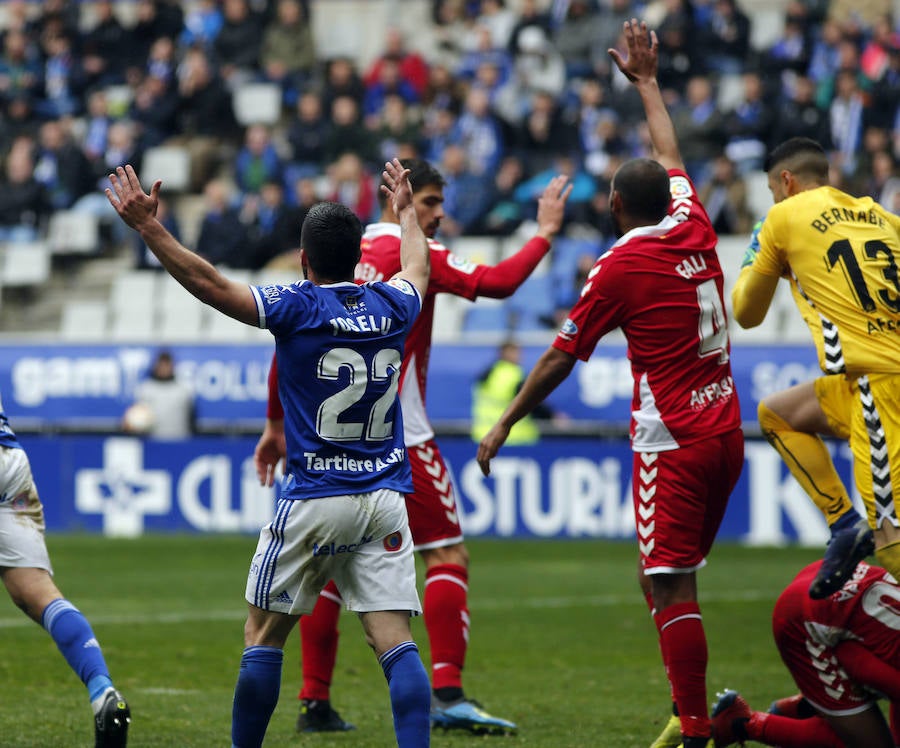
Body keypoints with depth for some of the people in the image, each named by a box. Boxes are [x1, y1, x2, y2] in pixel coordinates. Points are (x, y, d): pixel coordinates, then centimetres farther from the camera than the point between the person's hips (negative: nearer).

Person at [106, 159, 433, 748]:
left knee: (264, 634, 9)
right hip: (386, 498, 4)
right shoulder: (392, 307, 7)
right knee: (395, 641, -3)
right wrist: (406, 210, 48)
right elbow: (418, 268, 30)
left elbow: (211, 285, -14)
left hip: (315, 500, -4)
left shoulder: (300, 307, -8)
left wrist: (149, 227, -8)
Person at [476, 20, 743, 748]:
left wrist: (505, 424, 7)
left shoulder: (619, 265, -9)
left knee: (671, 588, -10)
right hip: (725, 433, 7)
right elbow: (670, 158, 28)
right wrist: (647, 80, 41)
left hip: (673, 444, -7)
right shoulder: (694, 229, 7)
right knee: (666, 580, 14)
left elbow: (561, 358, -3)